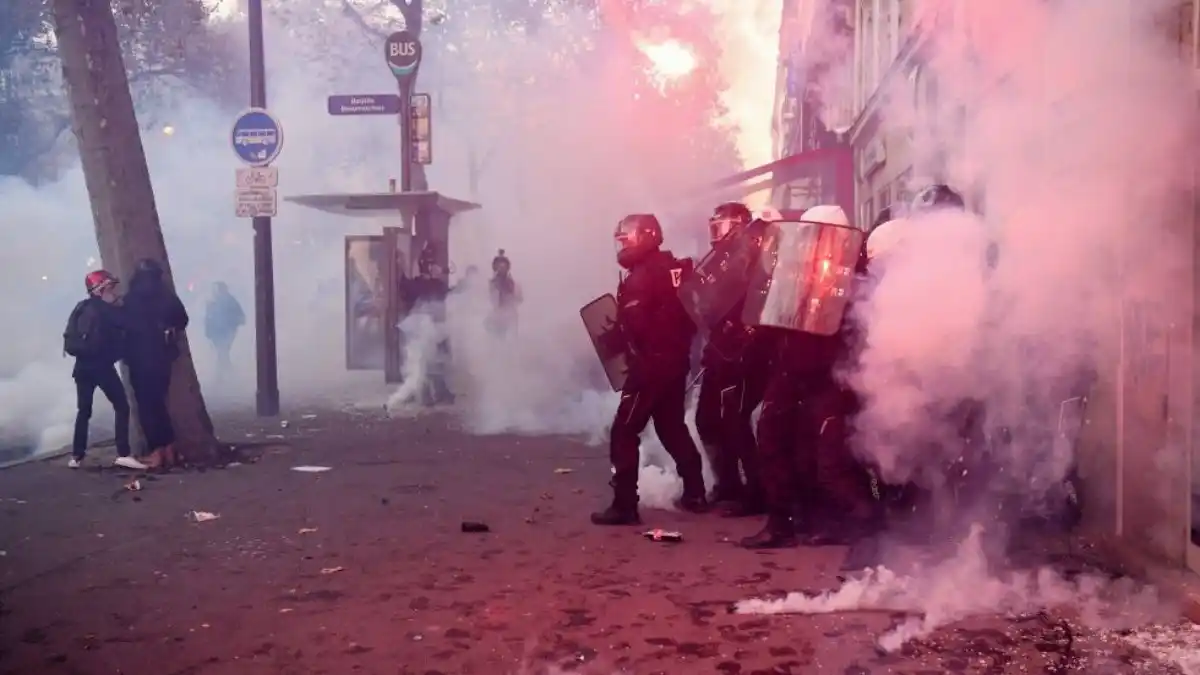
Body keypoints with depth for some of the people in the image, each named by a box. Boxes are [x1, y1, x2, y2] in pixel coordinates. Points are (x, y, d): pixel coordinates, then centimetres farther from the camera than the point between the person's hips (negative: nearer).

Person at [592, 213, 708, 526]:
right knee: (673, 427, 21)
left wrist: (610, 336, -3)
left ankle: (624, 505, -7)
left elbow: (633, 326, -21)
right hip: (677, 362, 9)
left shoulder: (640, 277, -14)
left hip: (649, 365, -8)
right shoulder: (679, 269, 10)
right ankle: (695, 493, 26)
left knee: (624, 432, -4)